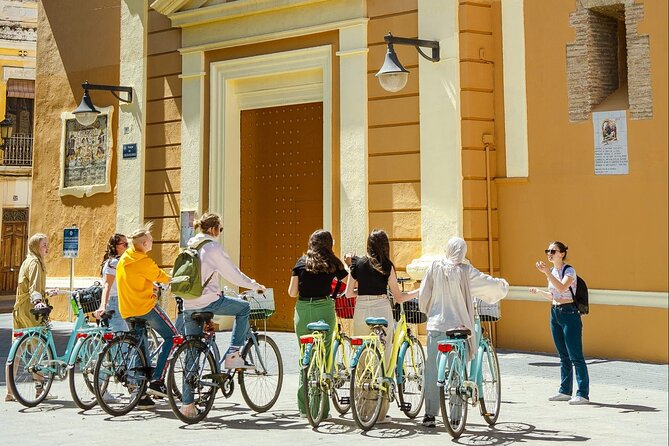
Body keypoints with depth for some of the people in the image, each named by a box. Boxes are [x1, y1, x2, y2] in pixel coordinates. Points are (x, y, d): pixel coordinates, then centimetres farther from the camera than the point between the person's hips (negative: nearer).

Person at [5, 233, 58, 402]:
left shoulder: (28, 262, 20)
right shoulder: (35, 263, -9)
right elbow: (34, 286, -24)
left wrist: (45, 294, 38)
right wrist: (38, 301, -38)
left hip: (20, 310, 10)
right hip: (30, 310, -9)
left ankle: (10, 392, 10)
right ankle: (39, 389, 4)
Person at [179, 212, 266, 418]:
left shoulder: (189, 245, 15)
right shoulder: (213, 247, -6)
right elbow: (232, 273, -4)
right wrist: (256, 286, 9)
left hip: (188, 305, 7)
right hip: (208, 301, -7)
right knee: (244, 308, 15)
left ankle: (187, 404, 10)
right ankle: (233, 355, 6)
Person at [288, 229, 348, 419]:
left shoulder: (301, 262, 9)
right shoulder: (333, 263, 5)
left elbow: (292, 292, 4)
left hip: (303, 310, 2)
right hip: (324, 310, -2)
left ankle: (304, 407, 12)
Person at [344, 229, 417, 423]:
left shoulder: (357, 263, 6)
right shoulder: (387, 266, -1)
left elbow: (348, 293, 6)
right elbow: (399, 298, 3)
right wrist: (419, 291, 17)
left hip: (361, 311, 3)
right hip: (381, 311, -3)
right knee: (382, 361, 3)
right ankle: (380, 412, 5)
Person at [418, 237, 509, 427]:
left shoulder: (435, 266, 0)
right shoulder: (465, 271, -5)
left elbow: (423, 294, 4)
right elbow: (490, 284, 2)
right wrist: (504, 285, 23)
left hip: (436, 324, 2)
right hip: (458, 326, -2)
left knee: (432, 370, 7)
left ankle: (429, 415, 8)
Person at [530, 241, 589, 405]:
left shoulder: (569, 271, -10)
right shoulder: (551, 271, 12)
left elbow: (562, 288, -30)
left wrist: (547, 272, -31)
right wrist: (538, 292, 10)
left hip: (569, 313, -8)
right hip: (555, 313, 8)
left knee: (575, 356, -7)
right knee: (563, 356, 14)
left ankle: (583, 394, -5)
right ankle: (565, 391, 21)